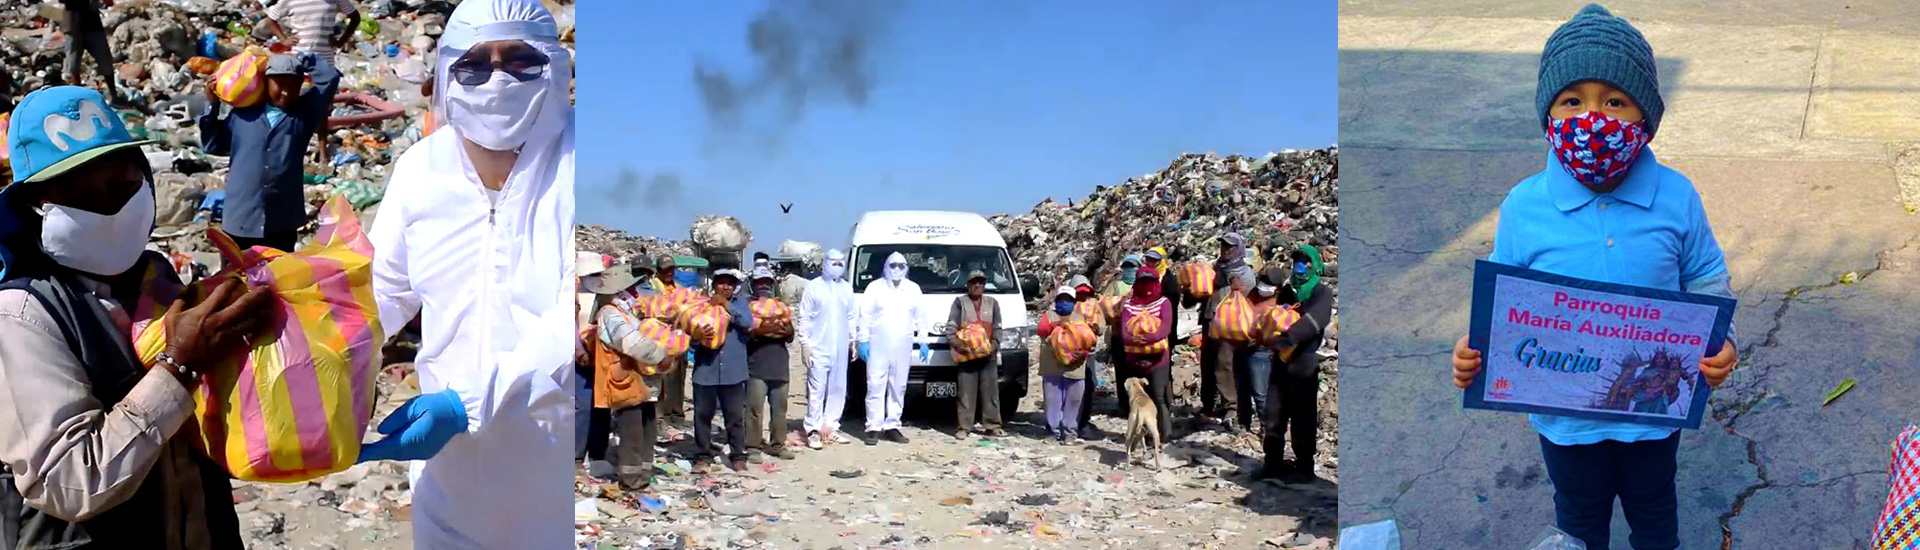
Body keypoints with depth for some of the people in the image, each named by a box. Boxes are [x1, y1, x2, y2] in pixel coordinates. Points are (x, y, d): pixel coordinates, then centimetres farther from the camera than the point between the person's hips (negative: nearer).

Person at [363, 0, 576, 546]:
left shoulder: (571, 162, -15)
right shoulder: (421, 166, -1)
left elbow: (576, 324, -24)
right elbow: (383, 290, 10)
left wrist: (465, 405, -31)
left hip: (560, 465, -4)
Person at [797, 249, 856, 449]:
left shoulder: (846, 288, 13)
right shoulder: (814, 286, -2)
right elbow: (803, 317, -4)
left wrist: (853, 340, 14)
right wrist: (804, 344, -10)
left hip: (840, 349, 5)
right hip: (818, 348, -5)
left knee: (838, 390, 7)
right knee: (816, 390, -7)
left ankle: (831, 428, 15)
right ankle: (813, 431, -4)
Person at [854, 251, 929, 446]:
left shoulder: (913, 289, 13)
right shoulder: (875, 287, 4)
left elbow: (920, 318, 15)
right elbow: (865, 316, 1)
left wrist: (923, 342, 9)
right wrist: (863, 340, -7)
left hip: (903, 348, 3)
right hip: (878, 347, -3)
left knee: (898, 389, 5)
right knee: (876, 387, -7)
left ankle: (892, 426, 12)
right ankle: (874, 428, -4)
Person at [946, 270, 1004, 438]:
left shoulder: (992, 303, 16)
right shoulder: (960, 302, 9)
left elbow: (997, 328, 11)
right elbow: (951, 327, 1)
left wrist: (994, 345, -7)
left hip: (988, 355, 3)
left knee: (990, 392, 4)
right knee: (966, 393, -4)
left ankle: (992, 426, 9)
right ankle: (963, 427, -3)